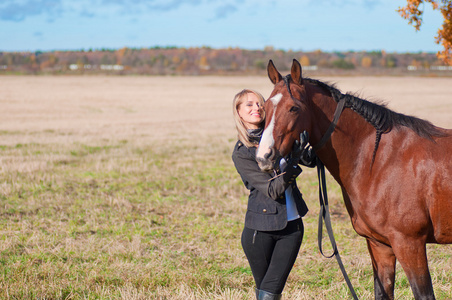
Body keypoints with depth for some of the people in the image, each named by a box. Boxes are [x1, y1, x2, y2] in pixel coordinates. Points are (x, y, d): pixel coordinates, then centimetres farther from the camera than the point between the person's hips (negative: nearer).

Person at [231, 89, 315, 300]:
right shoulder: (241, 153, -10)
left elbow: (311, 161, 4)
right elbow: (273, 190, -18)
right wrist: (293, 160, -30)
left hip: (292, 225, 3)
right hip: (261, 229, -3)